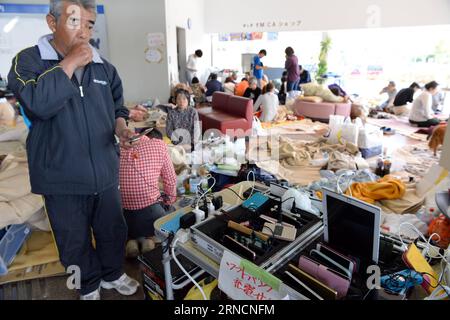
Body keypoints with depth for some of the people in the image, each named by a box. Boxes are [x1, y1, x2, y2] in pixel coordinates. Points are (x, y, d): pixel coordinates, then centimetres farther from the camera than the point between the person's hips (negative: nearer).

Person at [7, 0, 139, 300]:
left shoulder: (104, 67, 4)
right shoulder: (29, 60, -7)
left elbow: (117, 107, 18)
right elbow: (37, 104, -27)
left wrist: (121, 127, -2)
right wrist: (70, 64, -21)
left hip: (105, 172, 4)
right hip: (62, 177, -3)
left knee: (113, 230, 19)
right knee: (75, 241, 15)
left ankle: (113, 274, 47)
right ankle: (89, 287, 42)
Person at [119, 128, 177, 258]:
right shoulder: (159, 144, 4)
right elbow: (170, 179, 7)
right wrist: (170, 201, 24)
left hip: (121, 206, 4)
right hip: (148, 205, -3)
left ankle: (132, 240, 6)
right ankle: (148, 238, 1)